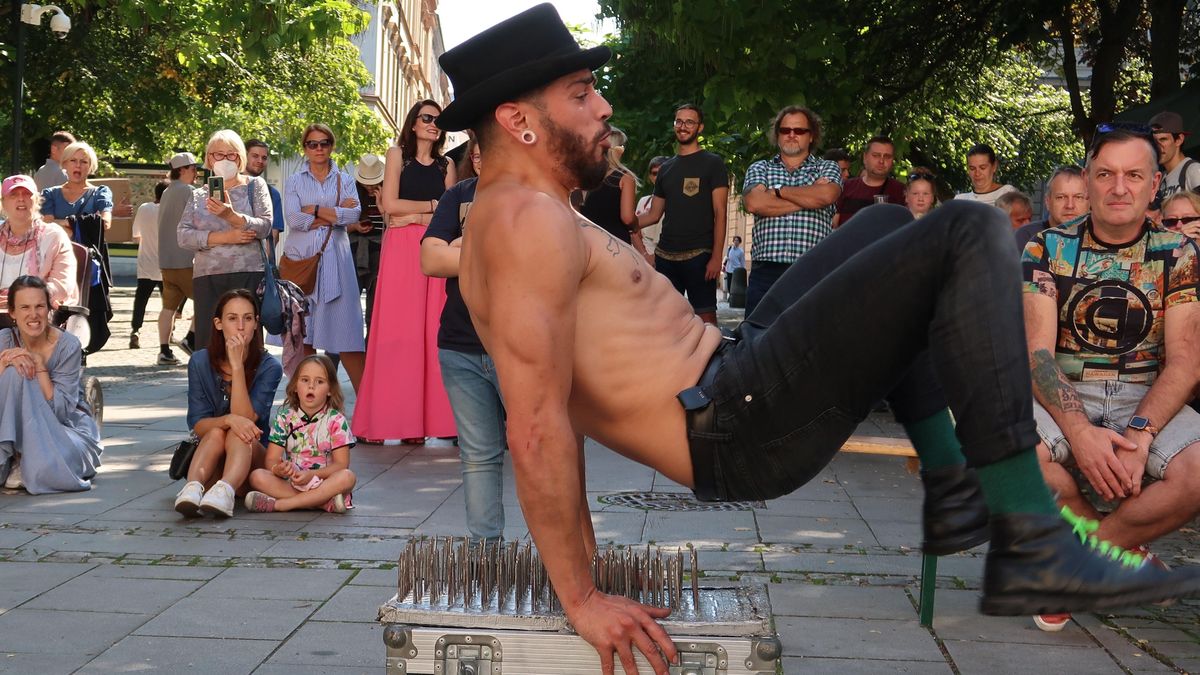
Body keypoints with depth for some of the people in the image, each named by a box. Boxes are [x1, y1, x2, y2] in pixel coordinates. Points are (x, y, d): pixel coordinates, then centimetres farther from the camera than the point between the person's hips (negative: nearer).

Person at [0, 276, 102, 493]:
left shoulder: (68, 346, -16)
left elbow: (61, 411, -21)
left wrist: (40, 366, -26)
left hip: (67, 424, -2)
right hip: (18, 426, 2)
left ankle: (22, 469, -3)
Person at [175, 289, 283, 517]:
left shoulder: (269, 367, -9)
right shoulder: (200, 362, -5)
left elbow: (245, 418, -19)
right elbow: (198, 425, -9)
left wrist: (237, 365, -25)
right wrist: (229, 420, -31)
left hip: (252, 455, -1)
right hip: (208, 454, 1)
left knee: (239, 433, -31)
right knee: (217, 432, -29)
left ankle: (226, 490, -58)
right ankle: (193, 487, -53)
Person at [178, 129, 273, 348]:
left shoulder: (255, 186, 10)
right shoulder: (198, 195, 16)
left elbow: (265, 226, -3)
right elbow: (183, 235, 4)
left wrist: (232, 216, -21)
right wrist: (224, 237, -9)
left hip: (248, 275, -2)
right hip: (207, 278, 2)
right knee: (207, 342, -3)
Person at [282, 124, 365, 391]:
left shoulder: (344, 180, 13)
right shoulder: (294, 181, 10)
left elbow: (354, 214, -5)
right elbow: (293, 219, -7)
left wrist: (316, 211, -7)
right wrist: (336, 213, -6)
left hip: (335, 259, 0)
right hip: (302, 258, 0)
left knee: (345, 328, -5)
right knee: (302, 331, -1)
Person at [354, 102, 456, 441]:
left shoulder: (446, 165, 17)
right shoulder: (398, 155, 10)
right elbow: (390, 205, -1)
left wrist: (413, 214, -5)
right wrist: (433, 206, 3)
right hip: (401, 251, -2)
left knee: (432, 332, -3)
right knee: (399, 332, -5)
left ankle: (434, 416, -2)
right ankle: (396, 418, -5)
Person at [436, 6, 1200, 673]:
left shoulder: (521, 222, 17)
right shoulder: (528, 220, -16)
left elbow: (562, 403, 19)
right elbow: (537, 429, -23)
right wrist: (582, 598, -19)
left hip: (728, 394, 11)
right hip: (736, 425, -11)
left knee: (885, 224, 25)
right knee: (970, 233, -14)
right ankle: (1030, 549, -18)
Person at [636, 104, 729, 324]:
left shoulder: (713, 163, 2)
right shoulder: (666, 168, 18)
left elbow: (719, 213, -4)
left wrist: (716, 256, -13)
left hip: (699, 256, -5)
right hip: (665, 256, 5)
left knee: (705, 315, -9)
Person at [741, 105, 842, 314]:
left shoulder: (828, 169, 15)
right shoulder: (760, 168, 17)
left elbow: (825, 195, -9)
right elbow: (754, 203, -5)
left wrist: (778, 191, 2)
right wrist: (809, 197, -2)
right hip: (766, 271, 1)